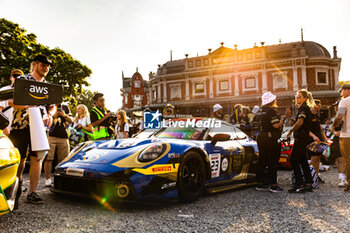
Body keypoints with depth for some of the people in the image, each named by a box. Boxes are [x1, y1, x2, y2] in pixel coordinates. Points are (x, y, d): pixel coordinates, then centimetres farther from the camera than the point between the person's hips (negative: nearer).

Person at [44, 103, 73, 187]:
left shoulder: (65, 107, 18)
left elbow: (71, 121, 10)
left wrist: (65, 115, -10)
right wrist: (54, 115, -21)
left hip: (63, 137, 3)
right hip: (51, 137, -3)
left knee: (63, 159, 0)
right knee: (48, 158, -9)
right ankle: (47, 179, -2)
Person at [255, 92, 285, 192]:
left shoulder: (262, 111, 13)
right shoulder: (271, 110, -14)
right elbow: (276, 125, -20)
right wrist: (281, 121, -1)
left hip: (261, 137, 9)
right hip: (271, 138, -8)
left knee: (262, 161, 12)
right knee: (273, 162, -2)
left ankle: (260, 183, 17)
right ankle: (273, 185, 3)